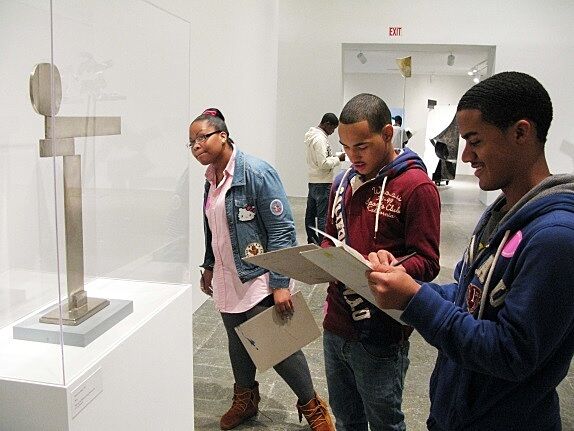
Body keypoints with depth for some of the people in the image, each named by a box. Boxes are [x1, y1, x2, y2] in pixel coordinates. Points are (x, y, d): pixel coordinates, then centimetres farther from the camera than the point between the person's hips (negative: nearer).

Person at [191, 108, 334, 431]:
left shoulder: (257, 172, -17)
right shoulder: (211, 178, 7)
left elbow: (282, 231, -20)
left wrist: (281, 284, -23)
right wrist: (209, 267, 23)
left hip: (259, 280, -7)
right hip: (228, 281, 7)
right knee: (238, 343, 19)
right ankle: (245, 400, 42)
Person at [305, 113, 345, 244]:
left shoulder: (312, 135, 13)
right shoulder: (320, 138, -18)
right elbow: (324, 164, -23)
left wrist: (336, 156, 9)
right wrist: (339, 159, -11)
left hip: (313, 182, 10)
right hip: (323, 184, -10)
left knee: (310, 213, 15)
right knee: (323, 216, -7)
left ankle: (311, 241, 25)